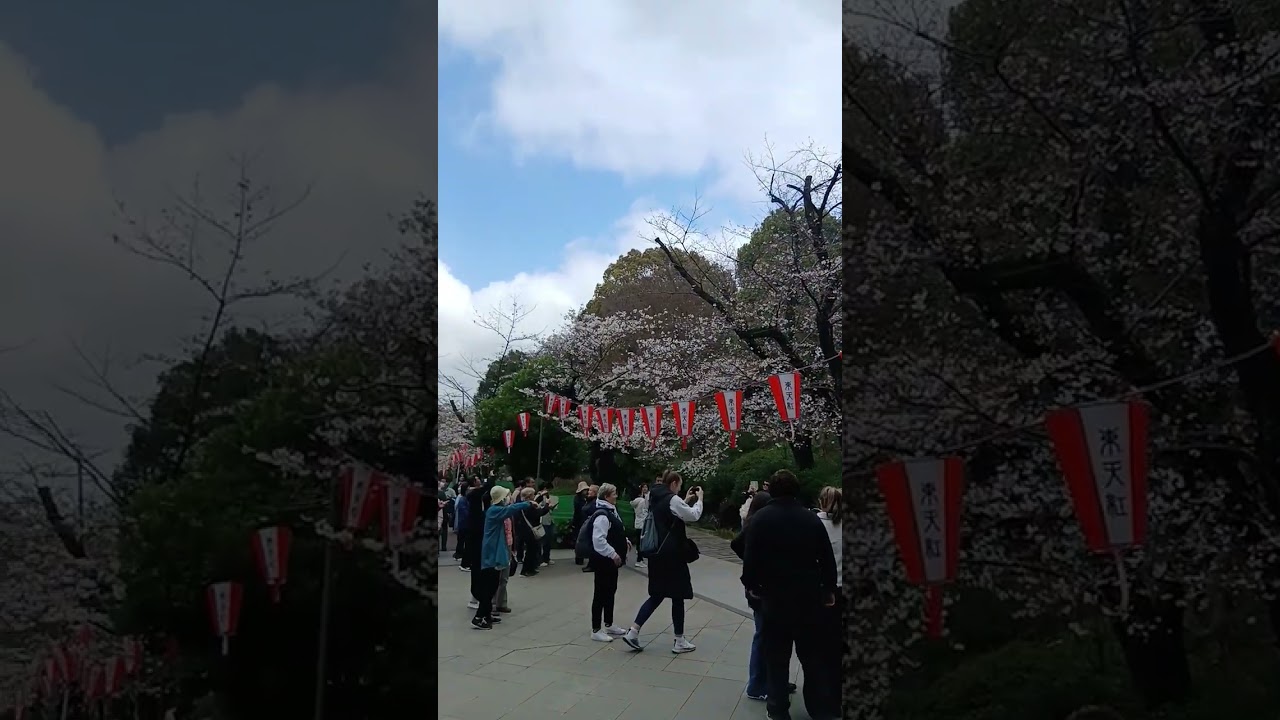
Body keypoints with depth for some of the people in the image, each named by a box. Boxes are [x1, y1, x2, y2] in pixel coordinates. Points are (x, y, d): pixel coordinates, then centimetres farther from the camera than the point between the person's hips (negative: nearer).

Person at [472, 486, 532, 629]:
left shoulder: (498, 510, 14)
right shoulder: (494, 510, -17)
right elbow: (512, 508, -26)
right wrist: (528, 504, -18)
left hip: (495, 553, 10)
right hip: (492, 554, -10)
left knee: (492, 586, 13)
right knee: (488, 587, -9)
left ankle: (487, 615, 20)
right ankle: (478, 618, -7)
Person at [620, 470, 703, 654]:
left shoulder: (655, 498, 11)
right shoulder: (672, 499, -16)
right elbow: (693, 516, -11)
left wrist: (686, 501, 19)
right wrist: (699, 499, 3)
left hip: (657, 553, 9)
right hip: (671, 554, -9)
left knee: (657, 595, 15)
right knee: (678, 595, 4)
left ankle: (633, 632, 7)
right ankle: (679, 641, 12)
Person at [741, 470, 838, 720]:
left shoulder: (760, 519, -7)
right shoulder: (811, 518, 0)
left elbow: (750, 557, -11)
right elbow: (827, 558, 3)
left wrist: (750, 585, 5)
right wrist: (829, 589, 15)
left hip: (775, 595, -2)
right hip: (809, 595, 3)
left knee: (776, 657, 7)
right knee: (812, 655, 14)